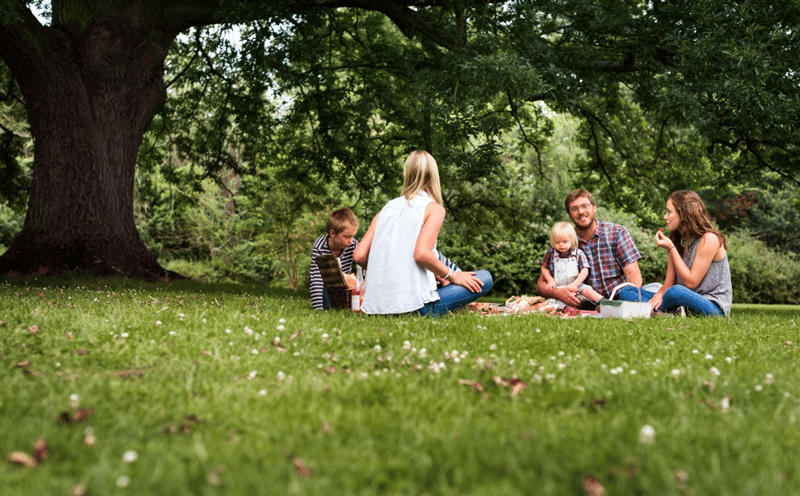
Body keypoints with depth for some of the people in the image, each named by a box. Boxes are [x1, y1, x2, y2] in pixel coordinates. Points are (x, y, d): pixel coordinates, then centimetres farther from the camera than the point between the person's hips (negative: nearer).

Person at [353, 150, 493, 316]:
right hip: (415, 303, -7)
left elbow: (359, 255, 7)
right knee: (484, 278, 5)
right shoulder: (434, 208, 0)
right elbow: (421, 253, -16)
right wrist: (453, 276, -2)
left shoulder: (386, 208, 15)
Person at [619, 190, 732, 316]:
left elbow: (691, 282, -17)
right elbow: (669, 283, 7)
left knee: (677, 292, -40)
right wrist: (658, 295, -17)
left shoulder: (709, 239, -14)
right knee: (626, 292, -1)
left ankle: (655, 312, -10)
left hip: (714, 307, -7)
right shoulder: (677, 240, 10)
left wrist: (671, 248, -16)